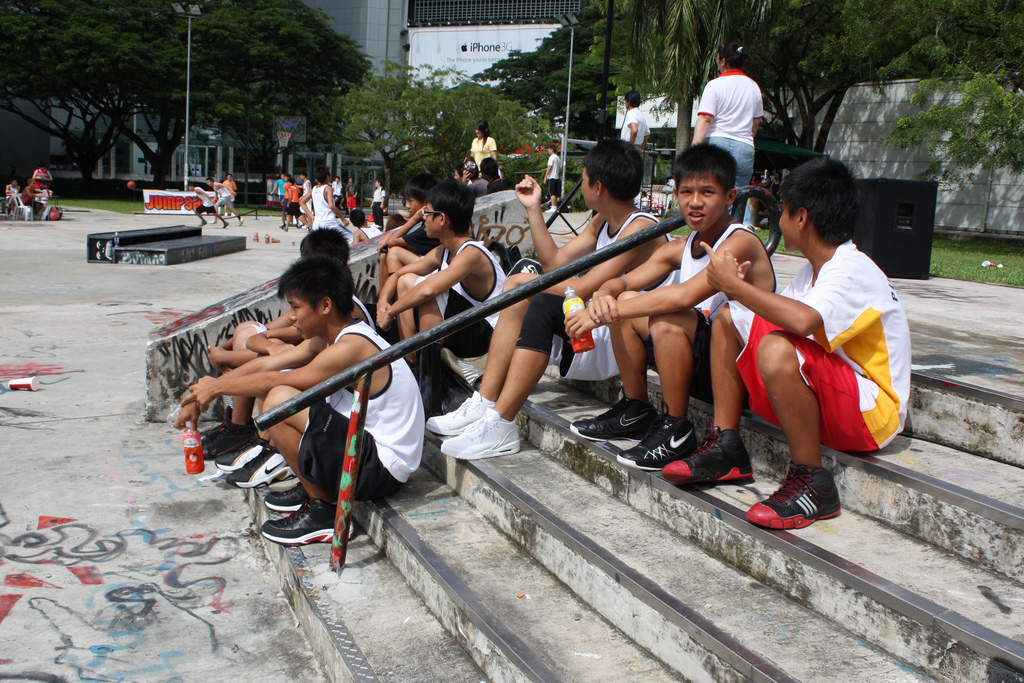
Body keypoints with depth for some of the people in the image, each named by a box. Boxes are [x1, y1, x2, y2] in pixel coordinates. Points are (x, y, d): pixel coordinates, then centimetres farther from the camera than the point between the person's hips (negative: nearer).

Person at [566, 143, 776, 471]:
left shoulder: (741, 243, -18)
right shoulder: (680, 249, 8)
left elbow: (683, 296, -32)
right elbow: (624, 281, 3)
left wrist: (602, 316, -31)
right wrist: (603, 294, -23)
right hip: (700, 364, 8)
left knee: (667, 318, -31)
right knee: (625, 301, -2)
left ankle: (676, 431, -14)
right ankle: (635, 411, 9)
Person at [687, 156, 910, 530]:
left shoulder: (853, 272, -21)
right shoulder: (813, 271, 8)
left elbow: (803, 321, -40)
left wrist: (734, 284, -28)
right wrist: (739, 290, -7)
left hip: (873, 413, -9)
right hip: (825, 397, 9)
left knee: (777, 350, -38)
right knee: (729, 319, 7)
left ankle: (812, 482, -22)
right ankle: (725, 444, 3)